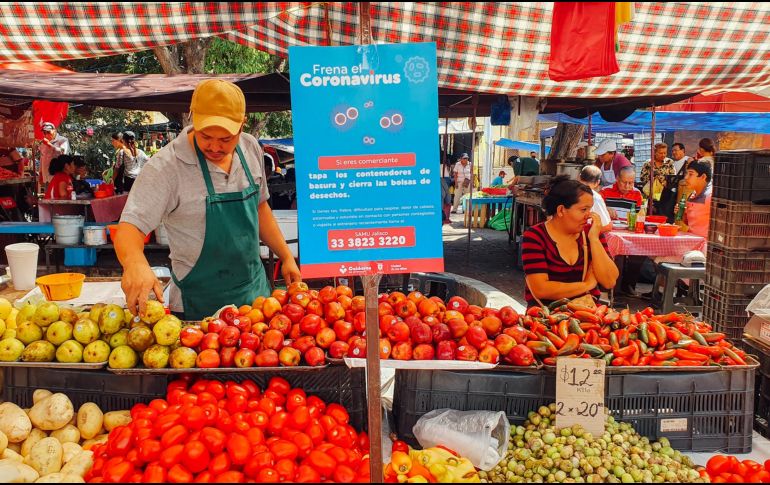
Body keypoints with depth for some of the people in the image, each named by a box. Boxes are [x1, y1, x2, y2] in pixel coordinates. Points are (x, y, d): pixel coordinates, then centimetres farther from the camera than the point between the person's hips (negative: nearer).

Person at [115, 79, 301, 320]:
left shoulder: (251, 148, -2)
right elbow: (130, 228, -25)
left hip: (256, 290, 5)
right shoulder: (166, 166, -19)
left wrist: (286, 256, 10)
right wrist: (134, 263, -46)